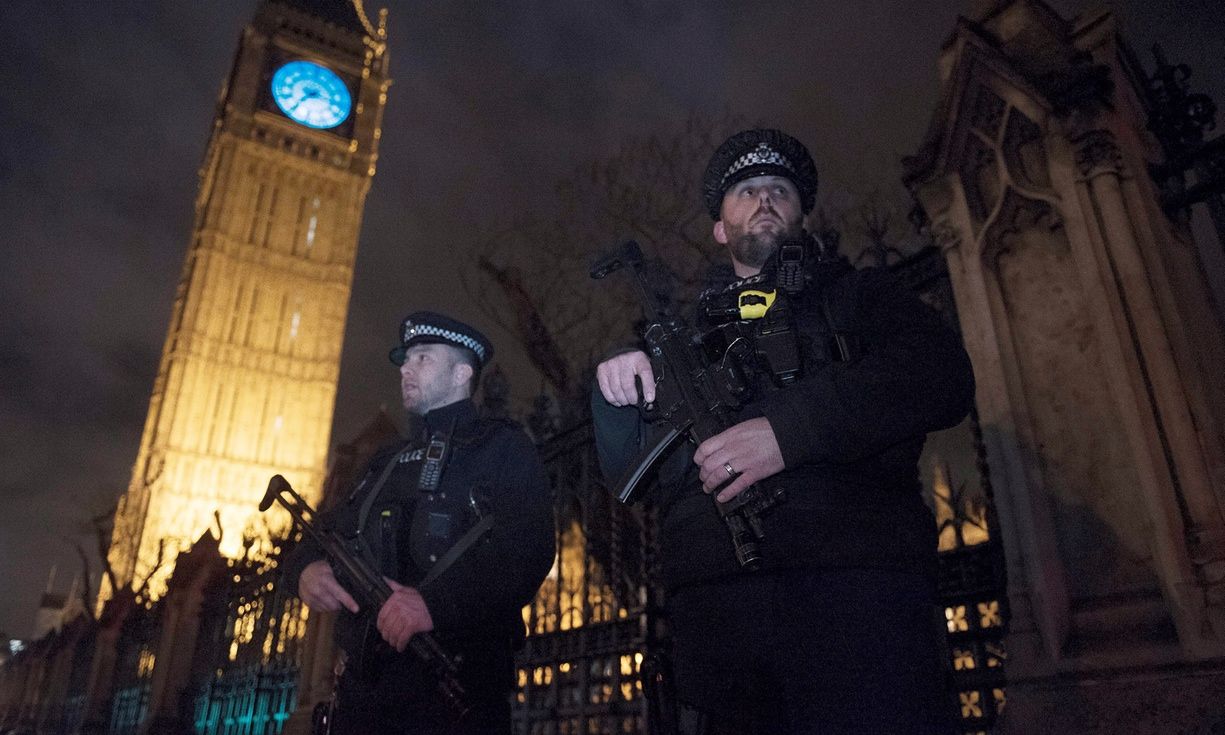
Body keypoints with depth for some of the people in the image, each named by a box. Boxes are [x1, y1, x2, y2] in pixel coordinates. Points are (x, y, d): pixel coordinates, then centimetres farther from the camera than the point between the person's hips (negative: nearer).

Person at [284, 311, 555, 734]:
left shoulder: (501, 447, 1)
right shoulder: (387, 463, 22)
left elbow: (530, 549, -14)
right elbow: (323, 536, 20)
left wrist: (437, 603, -27)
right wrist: (308, 568, -5)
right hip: (364, 691, 6)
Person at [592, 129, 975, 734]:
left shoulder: (855, 294, 17)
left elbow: (944, 378, -4)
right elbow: (624, 469, 21)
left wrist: (788, 428, -17)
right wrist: (616, 394, -1)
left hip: (856, 587, -2)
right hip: (713, 603, 3)